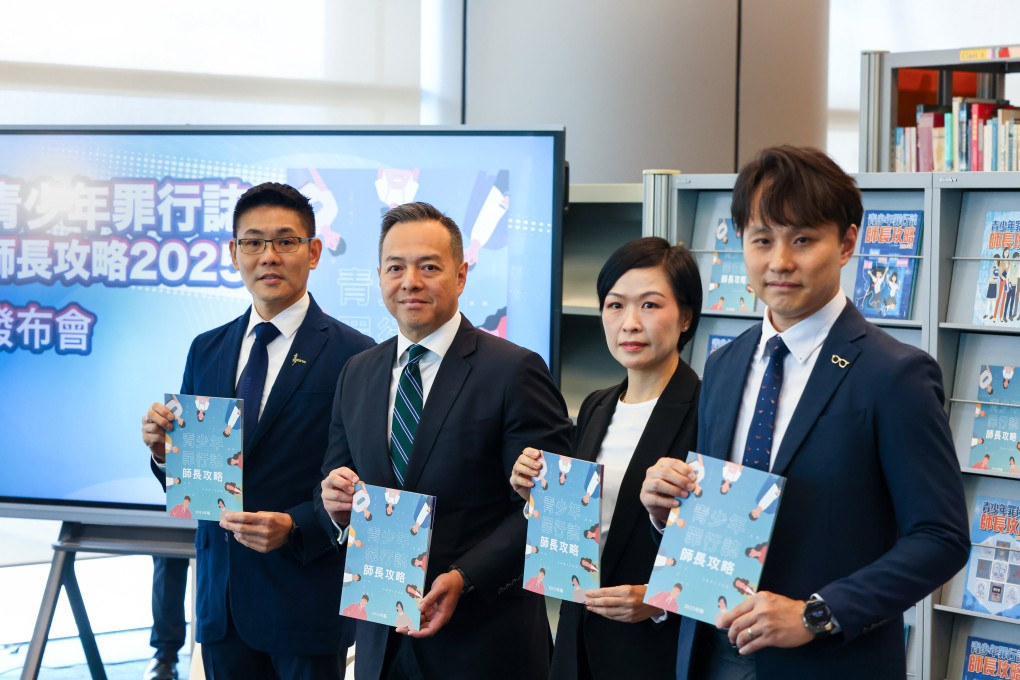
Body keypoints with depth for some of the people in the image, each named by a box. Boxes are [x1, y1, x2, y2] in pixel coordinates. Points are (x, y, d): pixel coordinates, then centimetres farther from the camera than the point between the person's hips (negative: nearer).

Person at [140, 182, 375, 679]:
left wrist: (296, 528, -21)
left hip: (306, 600, -4)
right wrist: (163, 448, -8)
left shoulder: (353, 356, -7)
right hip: (222, 599, 4)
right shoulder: (205, 351, 10)